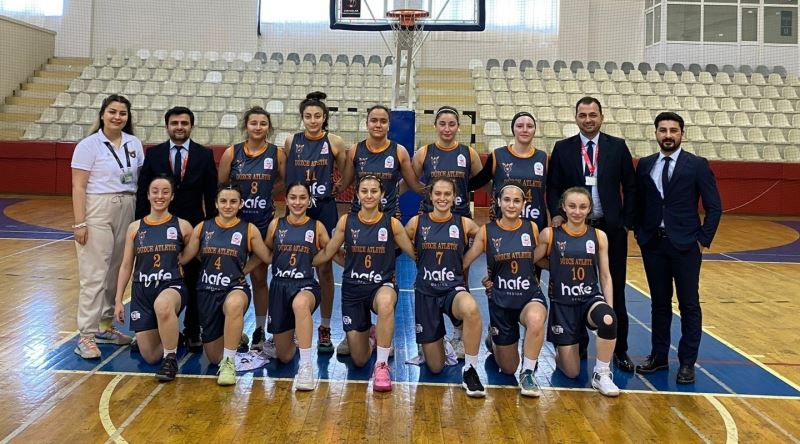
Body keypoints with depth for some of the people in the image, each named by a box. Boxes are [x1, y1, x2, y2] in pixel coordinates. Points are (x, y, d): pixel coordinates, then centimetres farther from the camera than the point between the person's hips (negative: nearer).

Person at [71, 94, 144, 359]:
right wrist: (79, 223, -13)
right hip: (97, 211, -5)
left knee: (115, 272, 10)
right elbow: (78, 187, -8)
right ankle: (86, 336, 0)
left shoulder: (134, 144, 8)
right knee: (94, 274, -6)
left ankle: (105, 326, 22)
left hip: (127, 211, 5)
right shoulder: (89, 145, -5)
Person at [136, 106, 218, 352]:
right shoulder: (153, 154, 4)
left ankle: (193, 332, 19)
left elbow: (211, 194, 2)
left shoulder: (205, 155, 2)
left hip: (194, 227, 0)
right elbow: (143, 192, 3)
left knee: (193, 283, 7)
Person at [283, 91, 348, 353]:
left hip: (325, 211, -1)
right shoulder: (291, 142, 2)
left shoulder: (335, 143, -3)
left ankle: (325, 329, 15)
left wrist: (332, 190, -2)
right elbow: (284, 175, 11)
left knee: (325, 269, 4)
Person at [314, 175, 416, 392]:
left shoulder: (392, 223, -6)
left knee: (385, 302, -43)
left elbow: (417, 255, 1)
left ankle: (382, 364, -24)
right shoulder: (346, 221, -3)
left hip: (382, 286, -2)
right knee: (359, 360, 7)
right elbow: (326, 254, 5)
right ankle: (371, 335, 45)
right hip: (352, 289, 2)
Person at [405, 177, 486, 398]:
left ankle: (470, 371, -22)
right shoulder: (416, 222, -1)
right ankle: (438, 344, 41)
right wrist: (422, 262, 9)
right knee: (435, 367, 4)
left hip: (454, 289, -1)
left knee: (471, 308, -41)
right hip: (425, 292, 1)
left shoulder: (464, 224, -1)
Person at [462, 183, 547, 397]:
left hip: (530, 295, 0)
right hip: (501, 300, 0)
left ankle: (528, 373, -16)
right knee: (508, 368, 10)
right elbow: (464, 262, -2)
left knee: (536, 320, -39)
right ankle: (493, 342, 45)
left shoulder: (531, 228, -1)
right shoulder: (487, 231, -5)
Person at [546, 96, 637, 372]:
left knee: (615, 291, 7)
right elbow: (553, 187, 4)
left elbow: (630, 187, 5)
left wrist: (627, 221, -1)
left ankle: (620, 350, 17)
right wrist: (557, 214, -11)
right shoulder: (562, 148, 3)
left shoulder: (618, 147, 3)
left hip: (612, 228, 0)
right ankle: (578, 346, 21)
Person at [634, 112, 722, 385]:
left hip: (685, 245, -3)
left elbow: (714, 207, -1)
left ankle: (687, 363, 12)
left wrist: (704, 240, -6)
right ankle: (658, 356, 22)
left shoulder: (697, 165, -1)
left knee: (689, 305, 3)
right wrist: (640, 233, 4)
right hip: (653, 244, 3)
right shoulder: (645, 165, 8)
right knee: (659, 303, 12)